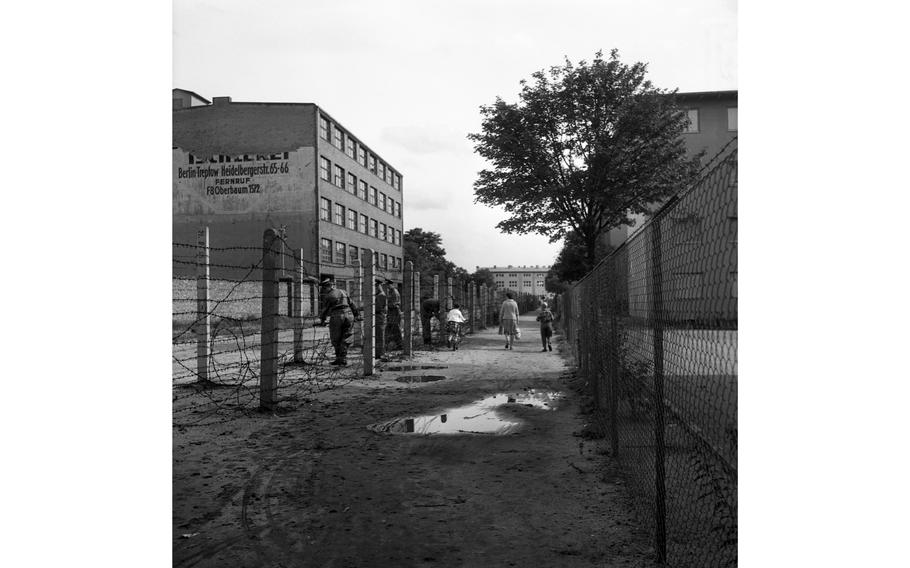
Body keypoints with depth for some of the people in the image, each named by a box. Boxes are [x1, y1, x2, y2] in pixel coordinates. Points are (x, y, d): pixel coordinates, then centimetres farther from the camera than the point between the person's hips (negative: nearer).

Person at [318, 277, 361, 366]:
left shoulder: (327, 296, 3)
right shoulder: (343, 292, 17)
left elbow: (325, 309, 9)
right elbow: (352, 304, 17)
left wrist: (322, 320, 23)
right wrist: (357, 314, 24)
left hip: (336, 316, -4)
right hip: (349, 315, 4)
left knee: (336, 340, 9)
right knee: (345, 340, 8)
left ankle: (339, 358, 9)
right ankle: (343, 359, 5)